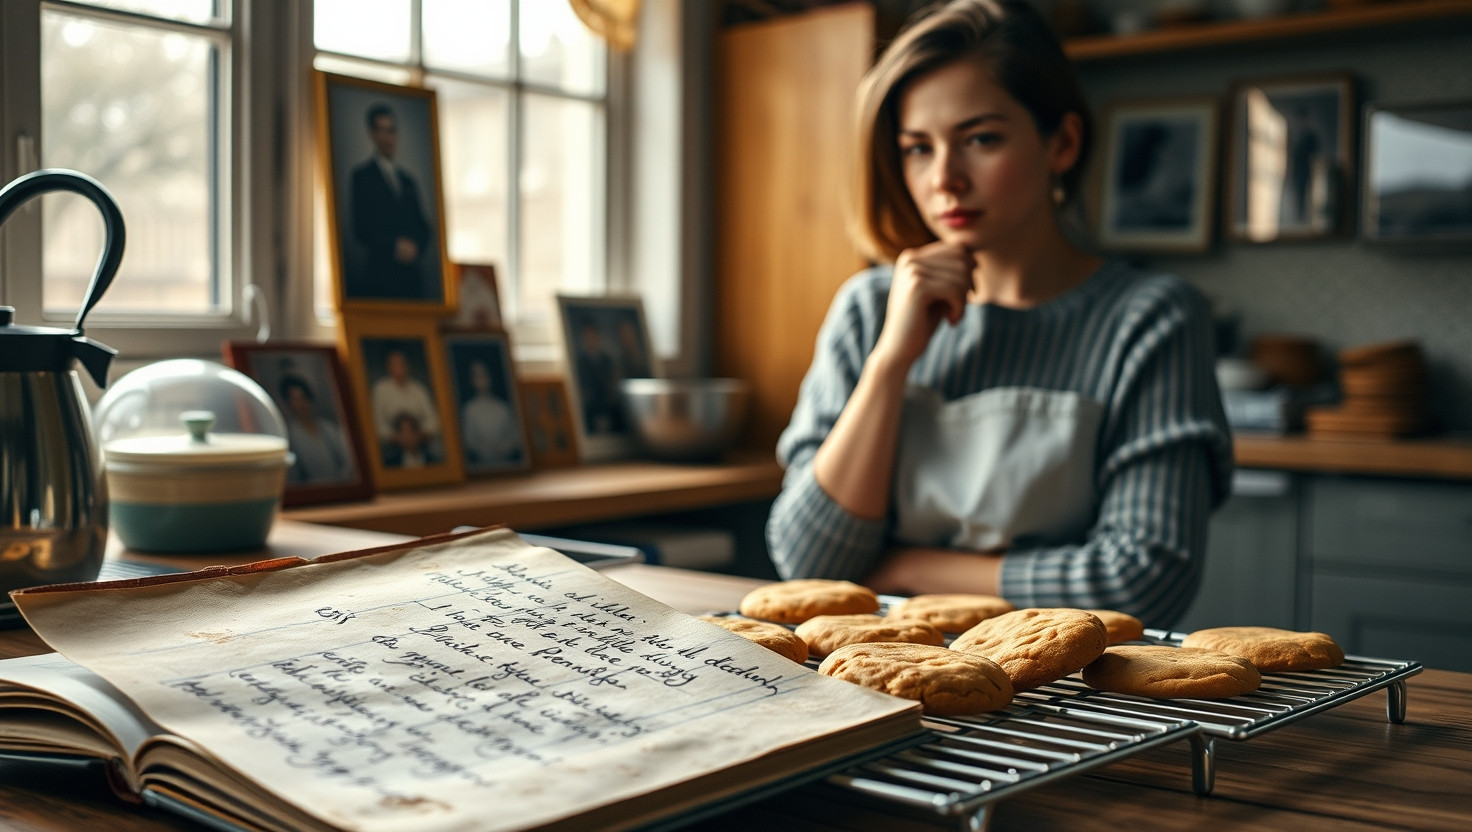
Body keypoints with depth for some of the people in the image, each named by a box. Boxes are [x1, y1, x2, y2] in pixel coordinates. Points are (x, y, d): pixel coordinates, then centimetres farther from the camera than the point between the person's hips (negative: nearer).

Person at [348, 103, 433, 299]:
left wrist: (415, 247, -2)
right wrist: (394, 247, -14)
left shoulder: (408, 180, 21)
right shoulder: (361, 176, 3)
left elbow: (422, 226, 19)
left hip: (411, 275, 5)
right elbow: (360, 228, -6)